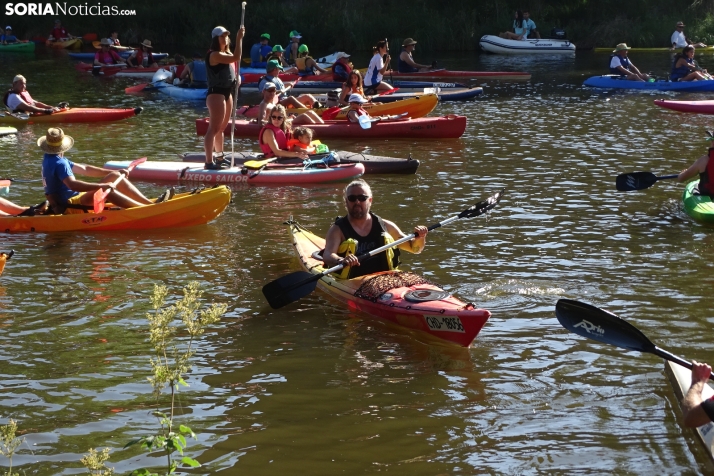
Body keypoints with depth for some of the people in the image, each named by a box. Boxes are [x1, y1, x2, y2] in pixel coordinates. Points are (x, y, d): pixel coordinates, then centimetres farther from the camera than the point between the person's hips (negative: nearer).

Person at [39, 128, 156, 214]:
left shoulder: (50, 159, 15)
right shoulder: (59, 163, -18)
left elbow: (84, 169, 15)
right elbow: (72, 184, -35)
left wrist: (115, 172, 10)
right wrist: (102, 186, -37)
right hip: (69, 206, -10)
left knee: (116, 176, 4)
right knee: (106, 191, -32)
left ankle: (149, 202, -5)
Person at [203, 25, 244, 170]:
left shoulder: (227, 53, 16)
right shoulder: (215, 55, -16)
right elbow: (236, 58, -27)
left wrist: (237, 76, 5)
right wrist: (239, 38, -23)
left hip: (227, 92, 10)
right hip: (216, 93, -10)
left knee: (221, 128, 18)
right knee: (214, 128, -13)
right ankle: (209, 162, -16)